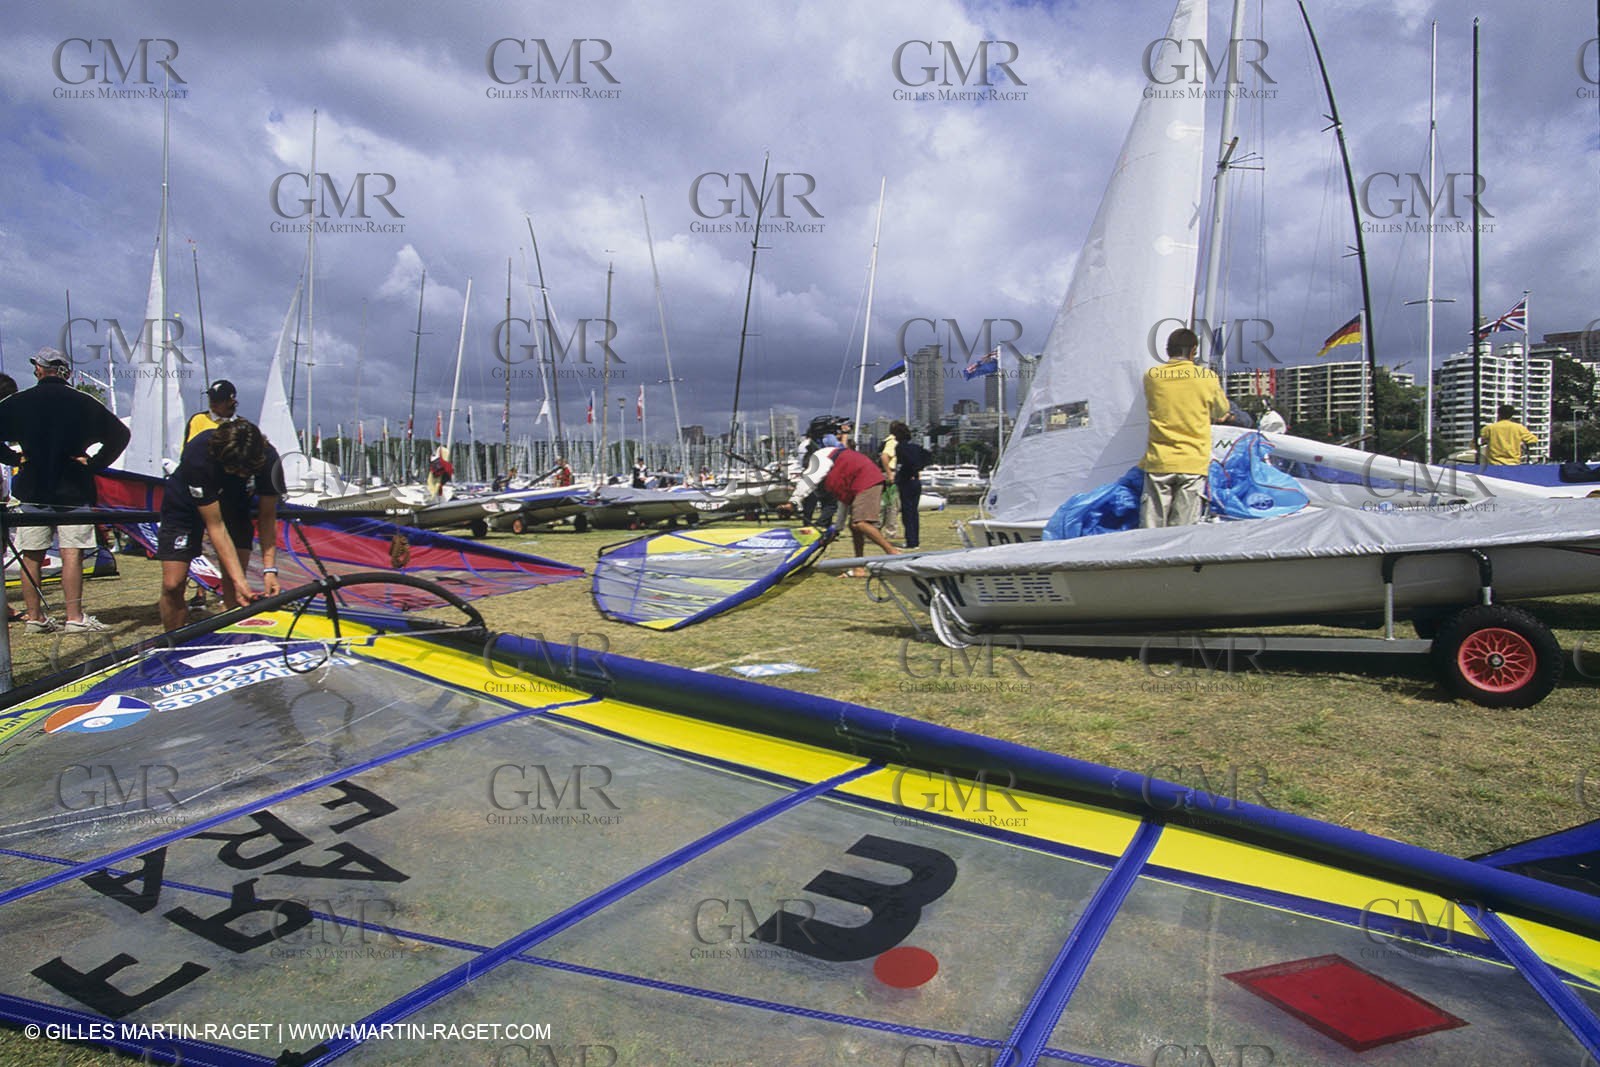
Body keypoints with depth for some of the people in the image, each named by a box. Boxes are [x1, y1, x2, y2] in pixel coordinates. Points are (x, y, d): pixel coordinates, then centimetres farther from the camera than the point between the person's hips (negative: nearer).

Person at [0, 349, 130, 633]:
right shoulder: (84, 403, -1)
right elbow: (120, 434, -3)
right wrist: (95, 463, -1)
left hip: (31, 489, 2)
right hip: (74, 490, -2)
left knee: (31, 555, 9)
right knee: (72, 553, -4)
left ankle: (34, 617, 13)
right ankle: (75, 617, -7)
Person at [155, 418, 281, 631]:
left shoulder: (267, 458, -29)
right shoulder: (198, 457, -38)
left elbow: (267, 516, -17)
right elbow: (215, 526, -32)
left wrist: (270, 569, -26)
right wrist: (240, 579, -36)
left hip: (234, 505, 2)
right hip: (185, 505, -2)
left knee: (234, 584, -11)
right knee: (172, 585, -11)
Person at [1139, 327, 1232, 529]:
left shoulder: (1151, 376, 3)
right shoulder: (1208, 377, 0)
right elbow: (1222, 412, 15)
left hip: (1158, 462, 1)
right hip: (1193, 463, -1)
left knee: (1150, 533, 1)